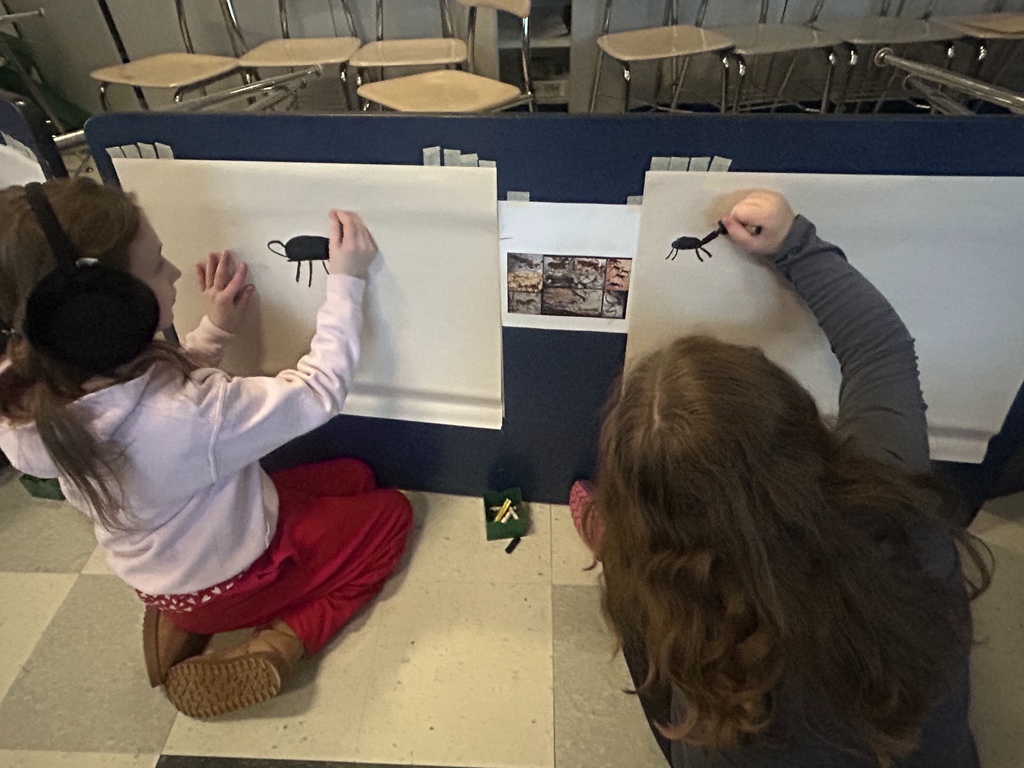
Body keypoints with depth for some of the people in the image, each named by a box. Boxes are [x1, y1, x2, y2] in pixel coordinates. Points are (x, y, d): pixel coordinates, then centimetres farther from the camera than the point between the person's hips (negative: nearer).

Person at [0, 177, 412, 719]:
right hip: (233, 579, -6)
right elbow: (319, 390, -28)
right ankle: (276, 647, 1)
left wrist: (214, 330, -11)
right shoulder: (193, 413, -42)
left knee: (354, 475, 19)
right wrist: (346, 281, -23)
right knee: (390, 513, 11)